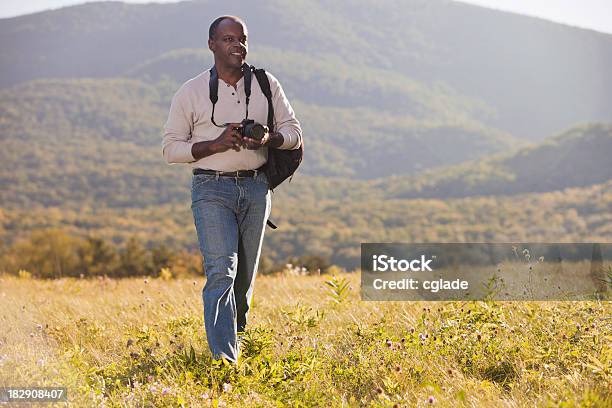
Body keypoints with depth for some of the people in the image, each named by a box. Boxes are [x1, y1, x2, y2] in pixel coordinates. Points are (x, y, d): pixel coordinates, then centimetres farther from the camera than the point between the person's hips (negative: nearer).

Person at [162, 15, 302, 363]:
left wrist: (268, 139, -12)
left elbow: (294, 131, 11)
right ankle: (224, 358, -21)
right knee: (221, 270, -15)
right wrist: (216, 144, -16)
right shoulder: (191, 93, -1)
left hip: (256, 187, 3)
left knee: (246, 272, 10)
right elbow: (171, 148, 0)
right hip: (212, 189, -3)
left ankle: (235, 333, 32)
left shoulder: (266, 85, 7)